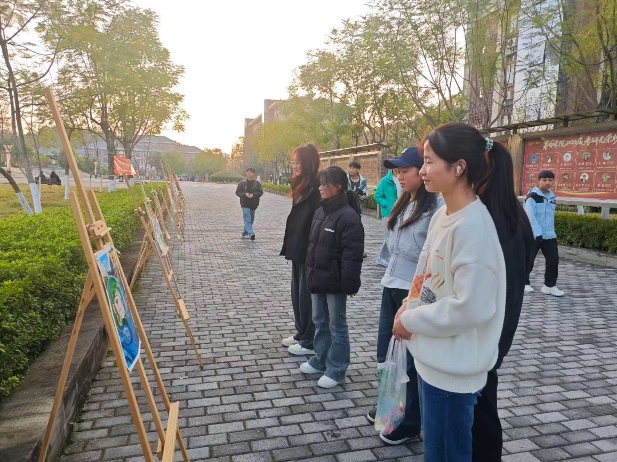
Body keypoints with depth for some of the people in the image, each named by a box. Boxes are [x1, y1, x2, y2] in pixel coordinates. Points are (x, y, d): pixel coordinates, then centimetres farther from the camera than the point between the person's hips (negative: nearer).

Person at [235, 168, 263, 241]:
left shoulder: (257, 183, 4)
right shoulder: (242, 183, 0)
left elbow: (260, 192, 2)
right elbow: (237, 192, 1)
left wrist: (253, 195, -15)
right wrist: (245, 194, -15)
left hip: (253, 204, 3)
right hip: (245, 204, -3)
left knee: (251, 220, 12)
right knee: (247, 219, -16)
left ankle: (245, 233, 27)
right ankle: (251, 233, -25)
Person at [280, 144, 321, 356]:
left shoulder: (317, 187, -17)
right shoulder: (302, 186, 12)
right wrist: (291, 246, 14)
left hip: (309, 251, -9)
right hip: (299, 250, 9)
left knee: (307, 295, 2)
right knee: (297, 293, 18)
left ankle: (310, 342, 16)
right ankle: (301, 333, 33)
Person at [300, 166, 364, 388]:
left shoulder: (348, 216, -19)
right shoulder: (320, 212, 9)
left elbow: (352, 255, -22)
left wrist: (349, 283, -23)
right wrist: (310, 273, 17)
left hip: (335, 281, -8)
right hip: (317, 278, 9)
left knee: (337, 325, 6)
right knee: (320, 321, 20)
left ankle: (337, 369, 19)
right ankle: (321, 359, 36)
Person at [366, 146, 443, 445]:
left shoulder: (437, 206, -16)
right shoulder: (404, 202, 11)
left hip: (416, 293, -8)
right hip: (391, 286, 8)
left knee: (411, 359, 7)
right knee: (386, 354, 19)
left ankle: (409, 423, 25)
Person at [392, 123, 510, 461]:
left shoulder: (473, 225, -24)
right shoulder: (442, 215, 4)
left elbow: (471, 306, -27)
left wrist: (411, 320, -15)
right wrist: (408, 307, -3)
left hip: (452, 366, -8)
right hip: (432, 355, 8)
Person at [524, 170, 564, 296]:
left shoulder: (552, 197, 11)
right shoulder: (532, 196, -12)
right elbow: (530, 217, -20)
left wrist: (549, 231, 20)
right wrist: (538, 233, -26)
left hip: (549, 235, 6)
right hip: (533, 235, -6)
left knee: (554, 259, 1)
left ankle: (550, 285, 11)